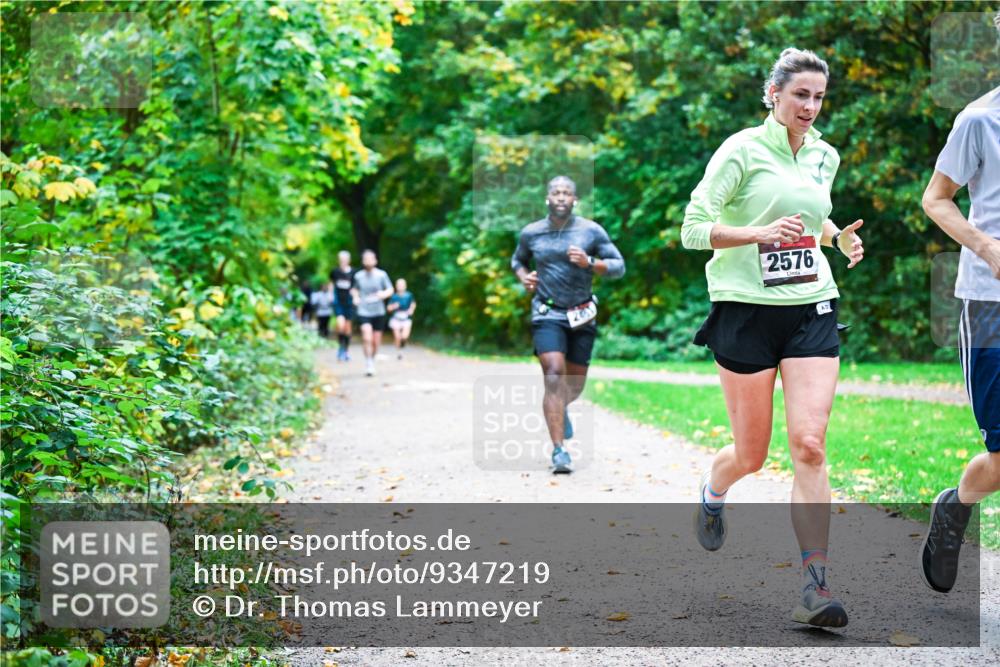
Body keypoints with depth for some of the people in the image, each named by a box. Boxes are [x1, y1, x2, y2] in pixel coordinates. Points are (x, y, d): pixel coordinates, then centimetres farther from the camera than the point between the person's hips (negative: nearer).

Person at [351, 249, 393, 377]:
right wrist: (355, 297, -1)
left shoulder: (382, 275, -2)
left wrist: (384, 294, -17)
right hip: (364, 312, -1)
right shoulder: (358, 276, 2)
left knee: (376, 341, 7)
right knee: (367, 338, -19)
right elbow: (354, 289, 19)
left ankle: (373, 360, 33)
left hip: (379, 312, 1)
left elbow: (390, 289, 4)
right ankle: (368, 364, -12)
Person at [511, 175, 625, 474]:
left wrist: (589, 262, -20)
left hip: (582, 317, 1)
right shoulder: (531, 233, 1)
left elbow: (618, 267, -3)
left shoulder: (591, 231, -4)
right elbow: (517, 260, 21)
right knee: (554, 377, -19)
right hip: (547, 315, -1)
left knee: (575, 383, 12)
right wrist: (524, 277, -1)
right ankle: (559, 451, -21)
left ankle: (562, 409, 50)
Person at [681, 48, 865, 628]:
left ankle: (816, 586, -10)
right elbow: (694, 229, -10)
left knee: (809, 445, -11)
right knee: (751, 454, 4)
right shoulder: (742, 150, -6)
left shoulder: (825, 156, 12)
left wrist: (839, 236, 10)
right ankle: (713, 491, 42)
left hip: (812, 309, 4)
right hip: (746, 311, -3)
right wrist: (761, 232, -23)